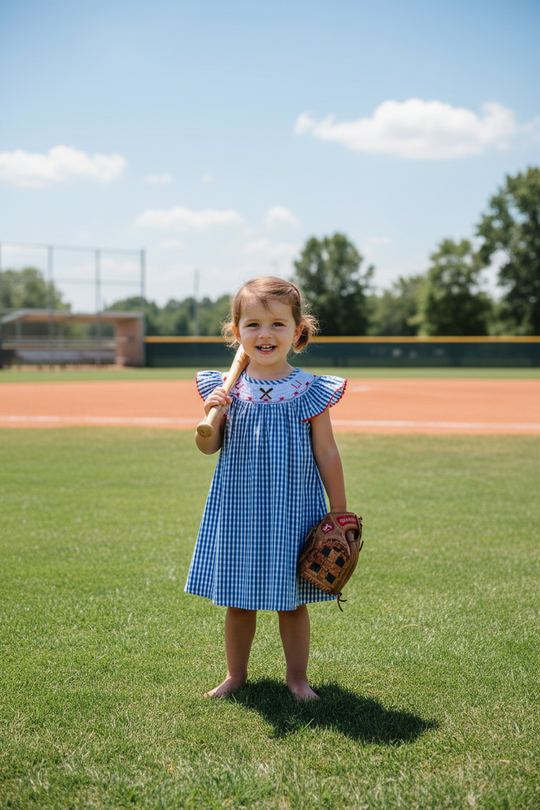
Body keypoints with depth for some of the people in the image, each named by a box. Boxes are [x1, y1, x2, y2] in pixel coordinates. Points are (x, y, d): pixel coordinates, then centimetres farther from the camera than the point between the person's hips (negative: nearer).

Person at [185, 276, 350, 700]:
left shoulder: (310, 391, -6)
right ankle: (236, 673, 32)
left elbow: (326, 453, -2)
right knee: (237, 600, 13)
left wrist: (340, 513, -1)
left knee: (293, 601, 9)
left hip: (292, 512, -2)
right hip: (238, 510, 2)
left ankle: (297, 677, 28)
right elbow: (209, 447, 3)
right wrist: (210, 416, -18)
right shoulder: (228, 388, -2)